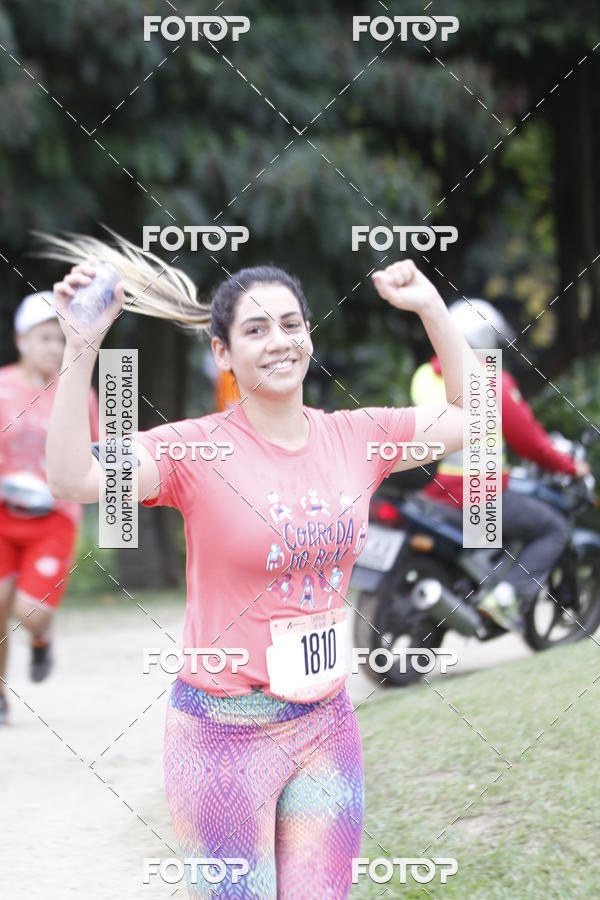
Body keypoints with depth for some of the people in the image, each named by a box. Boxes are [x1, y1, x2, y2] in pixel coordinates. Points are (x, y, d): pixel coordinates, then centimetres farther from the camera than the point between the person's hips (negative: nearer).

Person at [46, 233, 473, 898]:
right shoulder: (196, 449, -12)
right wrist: (81, 348, -33)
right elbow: (73, 480, -26)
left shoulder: (355, 437, 3)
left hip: (326, 724, 4)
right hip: (225, 733, -4)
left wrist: (430, 308, 7)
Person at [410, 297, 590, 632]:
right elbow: (527, 439, -10)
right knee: (556, 529, 6)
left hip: (430, 487, 7)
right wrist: (569, 465, 6)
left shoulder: (424, 376, 8)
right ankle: (507, 594, -12)